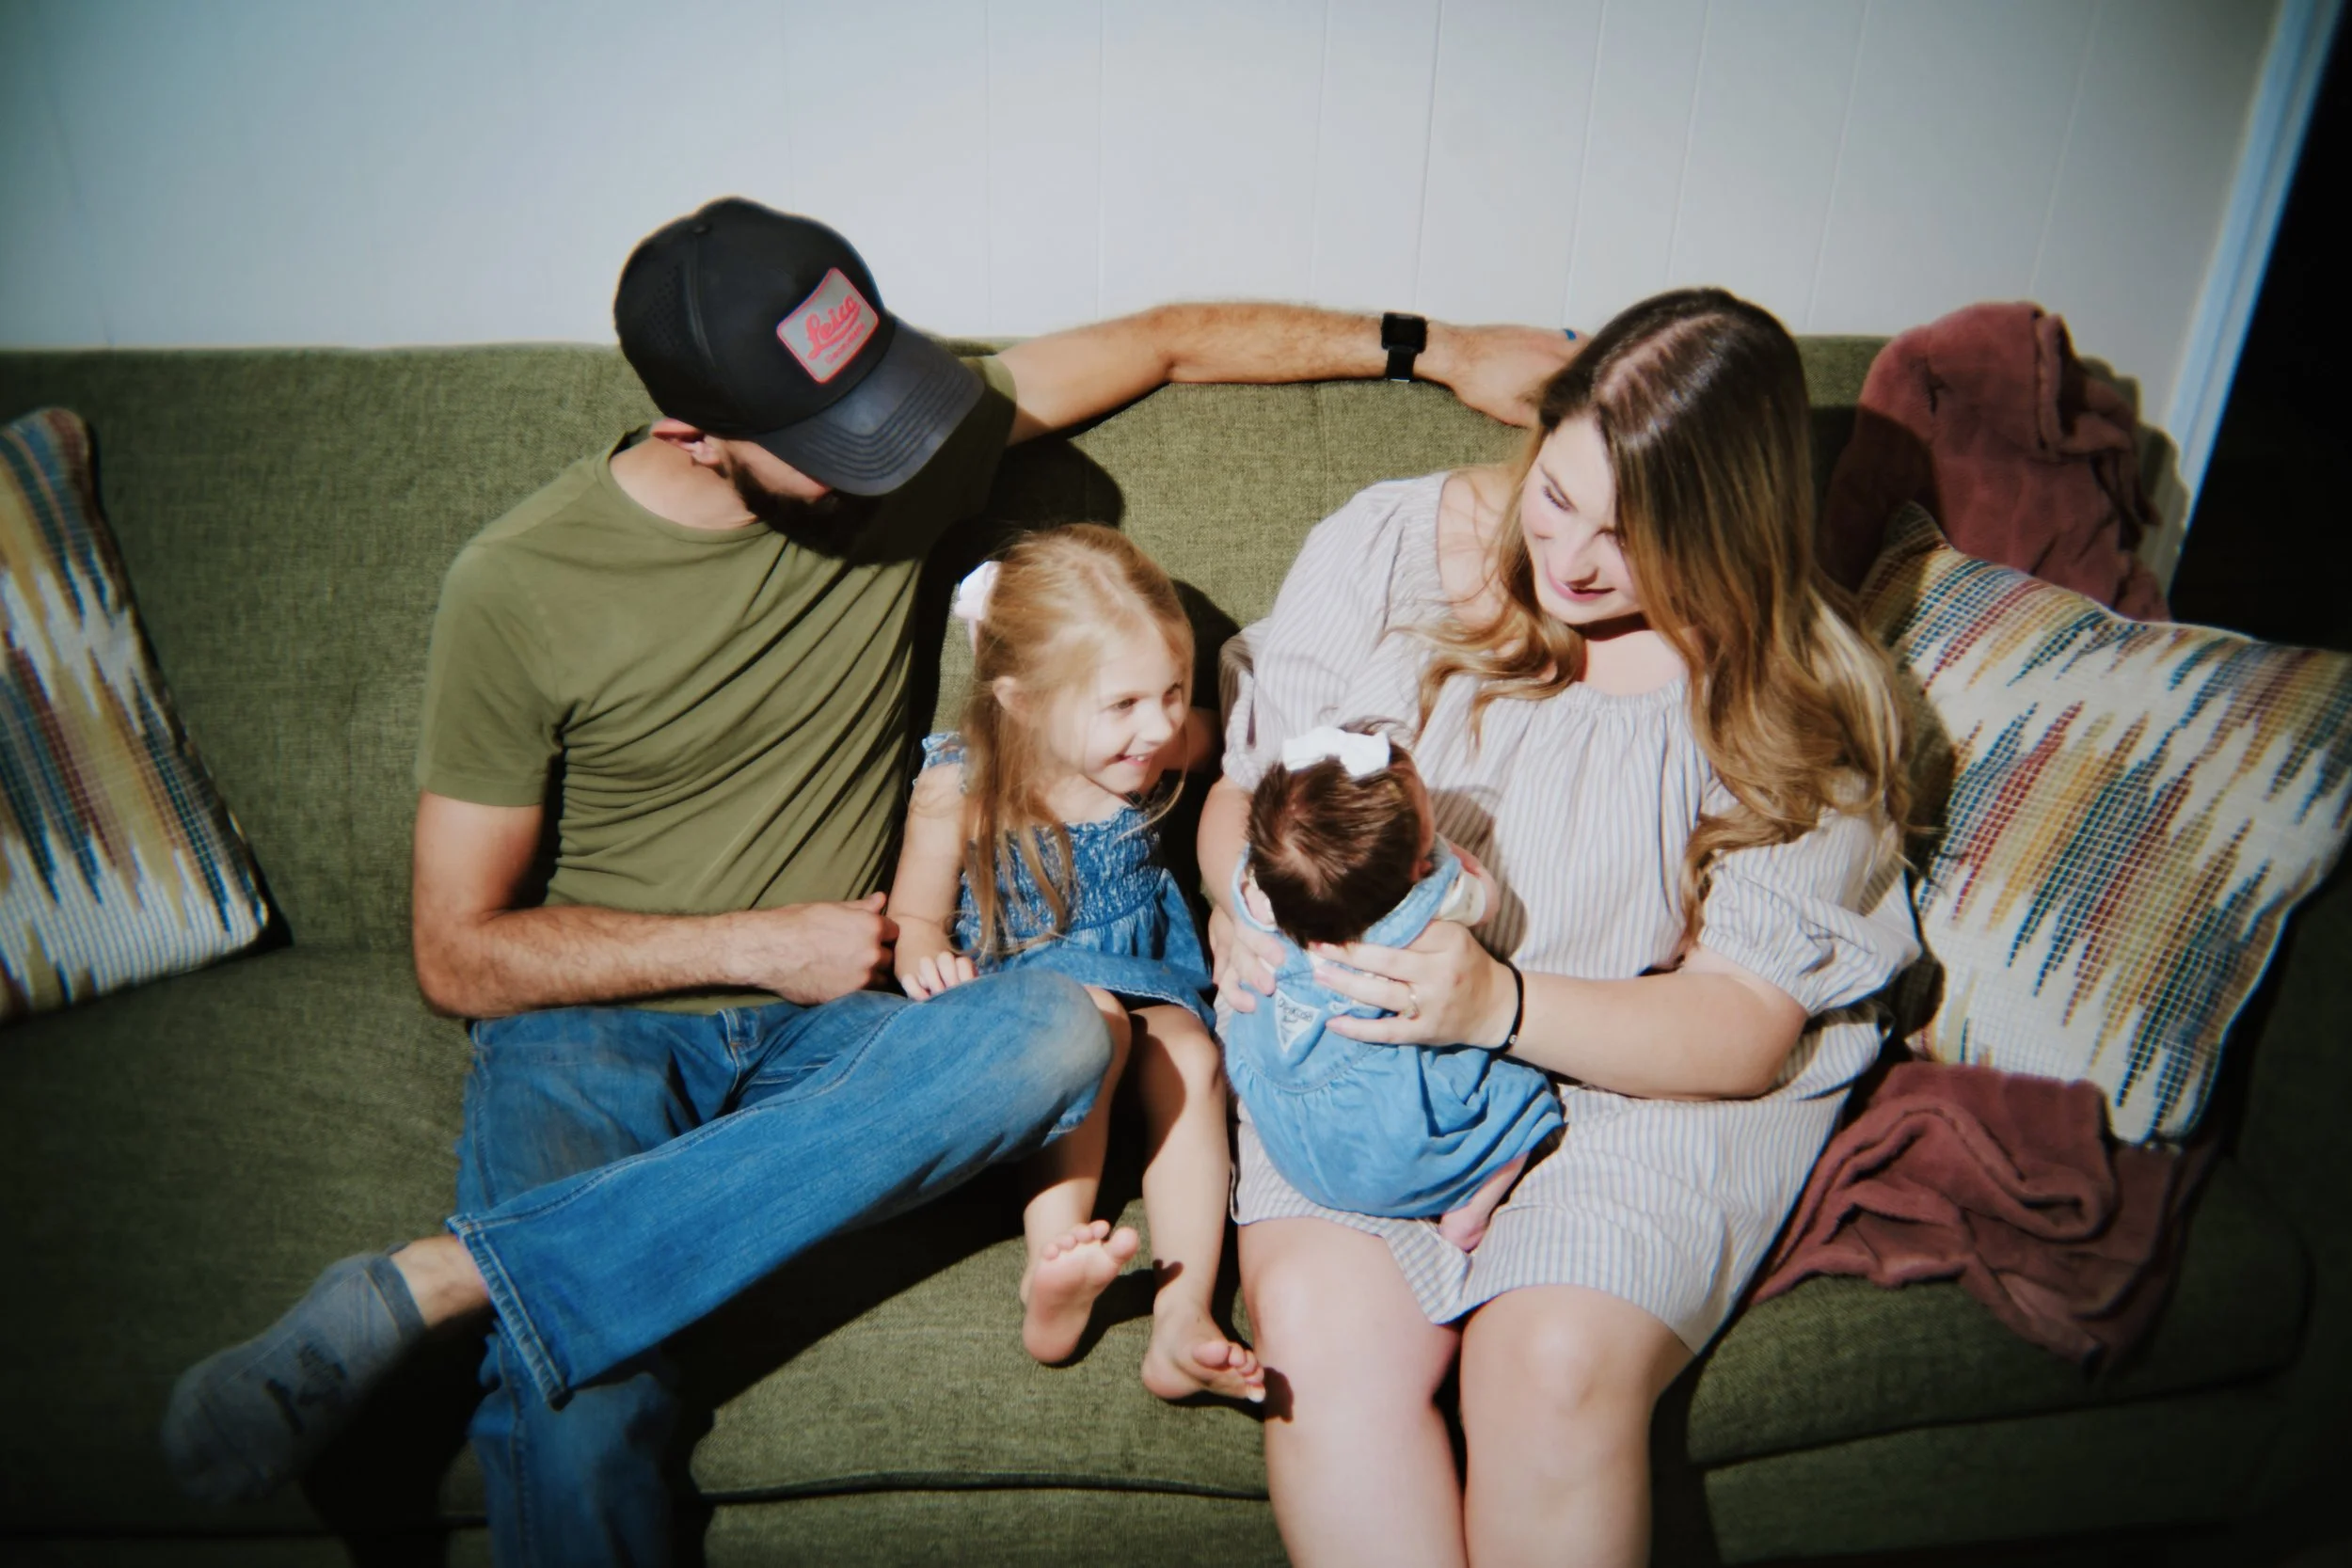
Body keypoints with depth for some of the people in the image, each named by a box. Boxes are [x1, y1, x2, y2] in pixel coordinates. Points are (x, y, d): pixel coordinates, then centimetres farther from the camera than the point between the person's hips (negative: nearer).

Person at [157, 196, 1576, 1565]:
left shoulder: (898, 447, -3)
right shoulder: (518, 589, -9)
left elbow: (1170, 339, 11)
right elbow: (461, 955, -4)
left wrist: (1434, 347, 11)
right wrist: (759, 947, -11)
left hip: (823, 1033, 4)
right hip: (594, 1030, -3)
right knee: (578, 1420, -35)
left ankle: (437, 1281, -30)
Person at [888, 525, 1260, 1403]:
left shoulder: (1163, 748, -5)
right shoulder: (961, 787, -14)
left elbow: (1229, 746, 21)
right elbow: (914, 919, -7)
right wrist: (927, 964, -29)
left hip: (1151, 980, 3)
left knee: (1193, 1060, -29)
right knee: (1092, 1017, -36)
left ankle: (1182, 1322, -33)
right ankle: (1050, 1287, -41)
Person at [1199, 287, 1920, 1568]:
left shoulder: (1801, 700, -7)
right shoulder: (1389, 548, -2)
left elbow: (1747, 1030, -9)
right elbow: (1247, 786, 6)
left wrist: (1502, 1005, -25)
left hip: (1652, 1081, -1)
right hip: (1365, 1033, 2)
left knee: (1554, 1362, -27)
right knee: (1316, 1317, -26)